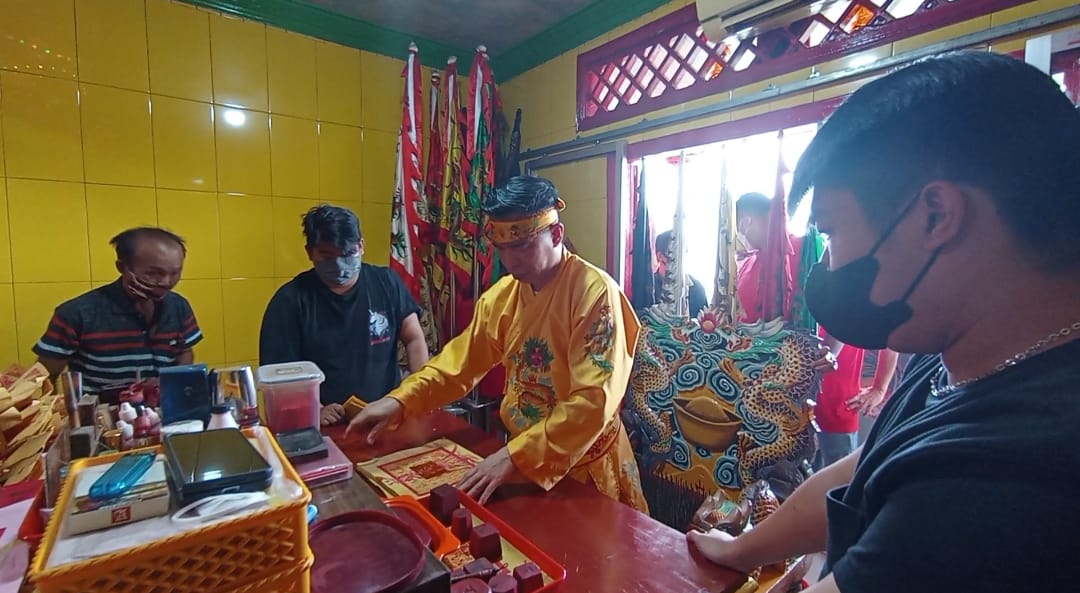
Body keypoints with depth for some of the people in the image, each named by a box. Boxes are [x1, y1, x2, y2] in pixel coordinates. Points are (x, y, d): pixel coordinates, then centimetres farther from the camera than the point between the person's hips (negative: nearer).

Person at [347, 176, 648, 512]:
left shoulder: (594, 292, -23)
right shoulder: (502, 294, -2)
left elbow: (594, 401, -28)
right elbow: (460, 361, 2)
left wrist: (514, 456, -32)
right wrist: (399, 401, -11)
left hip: (584, 466, -5)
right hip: (523, 460, 5)